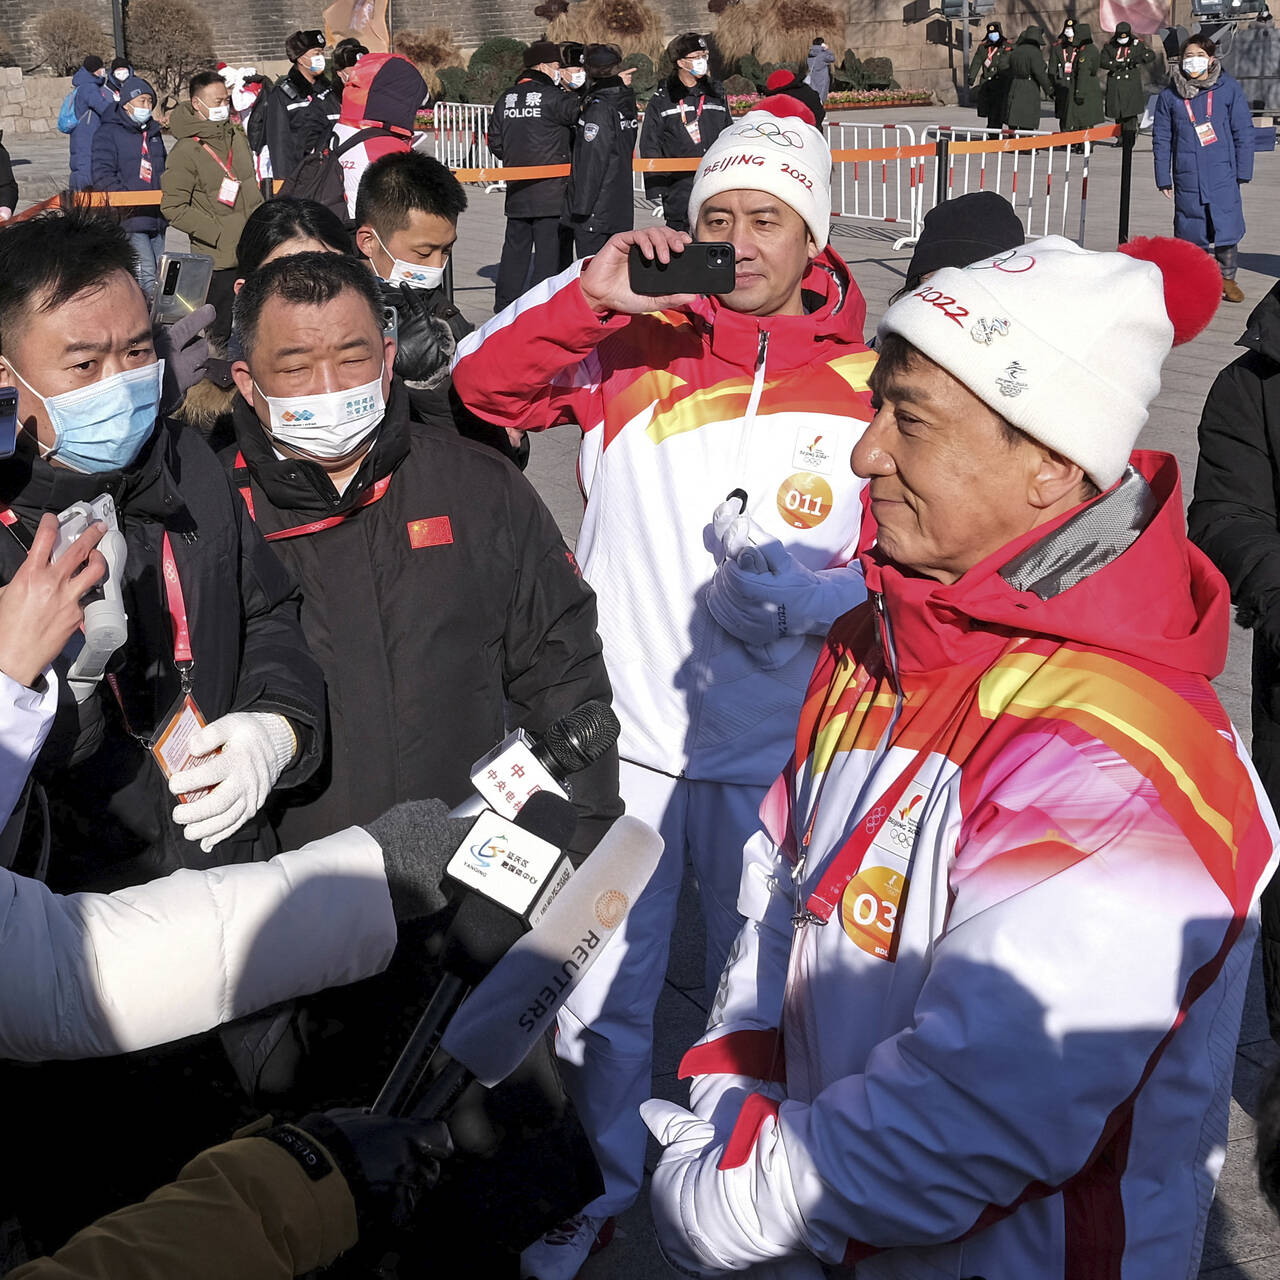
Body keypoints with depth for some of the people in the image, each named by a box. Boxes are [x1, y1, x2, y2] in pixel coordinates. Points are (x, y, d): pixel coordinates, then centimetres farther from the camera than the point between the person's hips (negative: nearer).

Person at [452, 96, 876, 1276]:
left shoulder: (871, 382, -4)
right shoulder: (633, 343, -3)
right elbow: (484, 384, -10)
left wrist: (819, 594, -19)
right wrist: (590, 293, -23)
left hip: (773, 749, 0)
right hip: (619, 735, 1)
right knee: (599, 992, 16)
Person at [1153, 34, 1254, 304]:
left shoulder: (1228, 89, 0)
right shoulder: (1169, 94, 3)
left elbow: (1244, 132, 4)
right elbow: (1161, 138, 8)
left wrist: (1243, 171, 1)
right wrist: (1163, 178, 5)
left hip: (1223, 174, -1)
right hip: (1187, 177, 1)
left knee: (1226, 226, 2)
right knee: (1190, 230, 5)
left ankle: (1227, 278, 19)